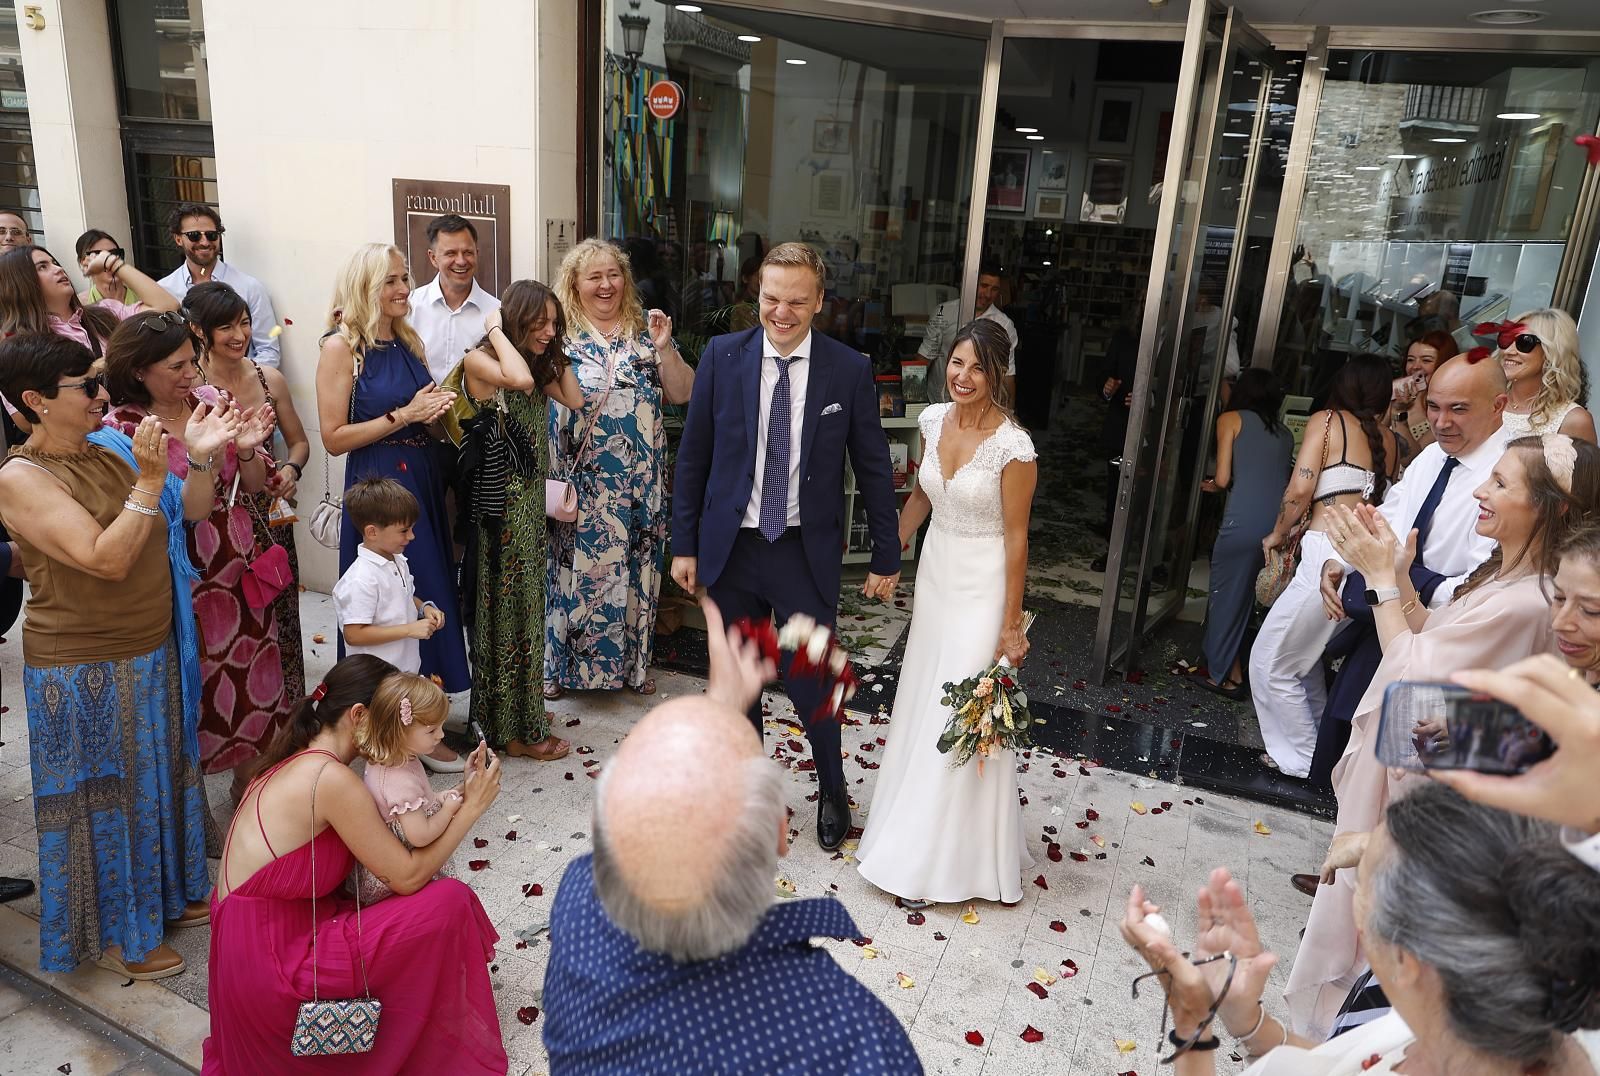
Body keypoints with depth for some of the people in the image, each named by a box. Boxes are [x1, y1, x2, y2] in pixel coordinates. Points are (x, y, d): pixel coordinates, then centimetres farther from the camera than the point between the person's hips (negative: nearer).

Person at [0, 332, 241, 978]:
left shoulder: (111, 449, 1)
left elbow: (191, 513, 6)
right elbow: (106, 559, -27)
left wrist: (201, 456, -9)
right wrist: (149, 481, -28)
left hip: (156, 653, 7)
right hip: (86, 672, -7)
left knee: (163, 776, 21)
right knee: (104, 797, 9)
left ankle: (169, 894, 42)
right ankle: (115, 935, 28)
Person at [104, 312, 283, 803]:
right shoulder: (121, 429, -11)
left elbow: (253, 484, 5)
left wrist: (246, 448, -14)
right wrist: (203, 458, -25)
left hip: (240, 572, 5)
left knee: (254, 680, 13)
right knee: (196, 693, 8)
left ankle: (249, 778, 32)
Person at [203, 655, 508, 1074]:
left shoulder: (298, 762, 6)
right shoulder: (331, 778, -22)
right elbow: (406, 876, -18)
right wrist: (471, 806, -11)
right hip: (269, 967, -9)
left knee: (430, 890, 11)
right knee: (449, 903, -13)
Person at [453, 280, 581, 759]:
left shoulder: (539, 365, 11)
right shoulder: (479, 360, -13)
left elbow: (575, 400, 3)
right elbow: (520, 379, -33)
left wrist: (556, 353, 5)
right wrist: (497, 331, -18)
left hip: (529, 498, 8)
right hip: (499, 500, -8)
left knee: (524, 603, 15)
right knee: (504, 605, 1)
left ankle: (521, 711, 29)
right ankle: (513, 728, 13)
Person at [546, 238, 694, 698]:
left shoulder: (645, 331, 8)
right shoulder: (558, 334, 1)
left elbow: (682, 394, 3)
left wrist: (664, 349, -11)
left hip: (639, 479, 3)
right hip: (580, 479, -2)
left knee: (636, 566, 9)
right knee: (575, 565, 3)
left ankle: (633, 661, 24)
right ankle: (559, 662, 18)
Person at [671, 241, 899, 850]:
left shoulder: (849, 370, -7)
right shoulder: (722, 356, -4)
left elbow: (873, 469, -1)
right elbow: (693, 455, 2)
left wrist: (886, 557, 2)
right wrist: (685, 544, 3)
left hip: (806, 552, -2)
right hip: (730, 547, 2)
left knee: (809, 683, 3)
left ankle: (832, 793, 30)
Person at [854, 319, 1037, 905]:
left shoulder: (1013, 446, -21)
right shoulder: (934, 419, -2)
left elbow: (1016, 537, -16)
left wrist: (1011, 623, -13)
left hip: (982, 587, -7)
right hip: (934, 573, 7)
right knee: (921, 705, 18)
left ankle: (947, 860, 20)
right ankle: (910, 832, 40)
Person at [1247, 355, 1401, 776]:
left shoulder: (1327, 421, 2)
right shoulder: (1390, 441, 16)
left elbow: (1300, 490, -8)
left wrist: (1277, 534, 7)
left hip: (1329, 552, -7)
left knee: (1272, 660, 8)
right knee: (1307, 656, 23)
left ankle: (1302, 758, 14)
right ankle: (1322, 741, 30)